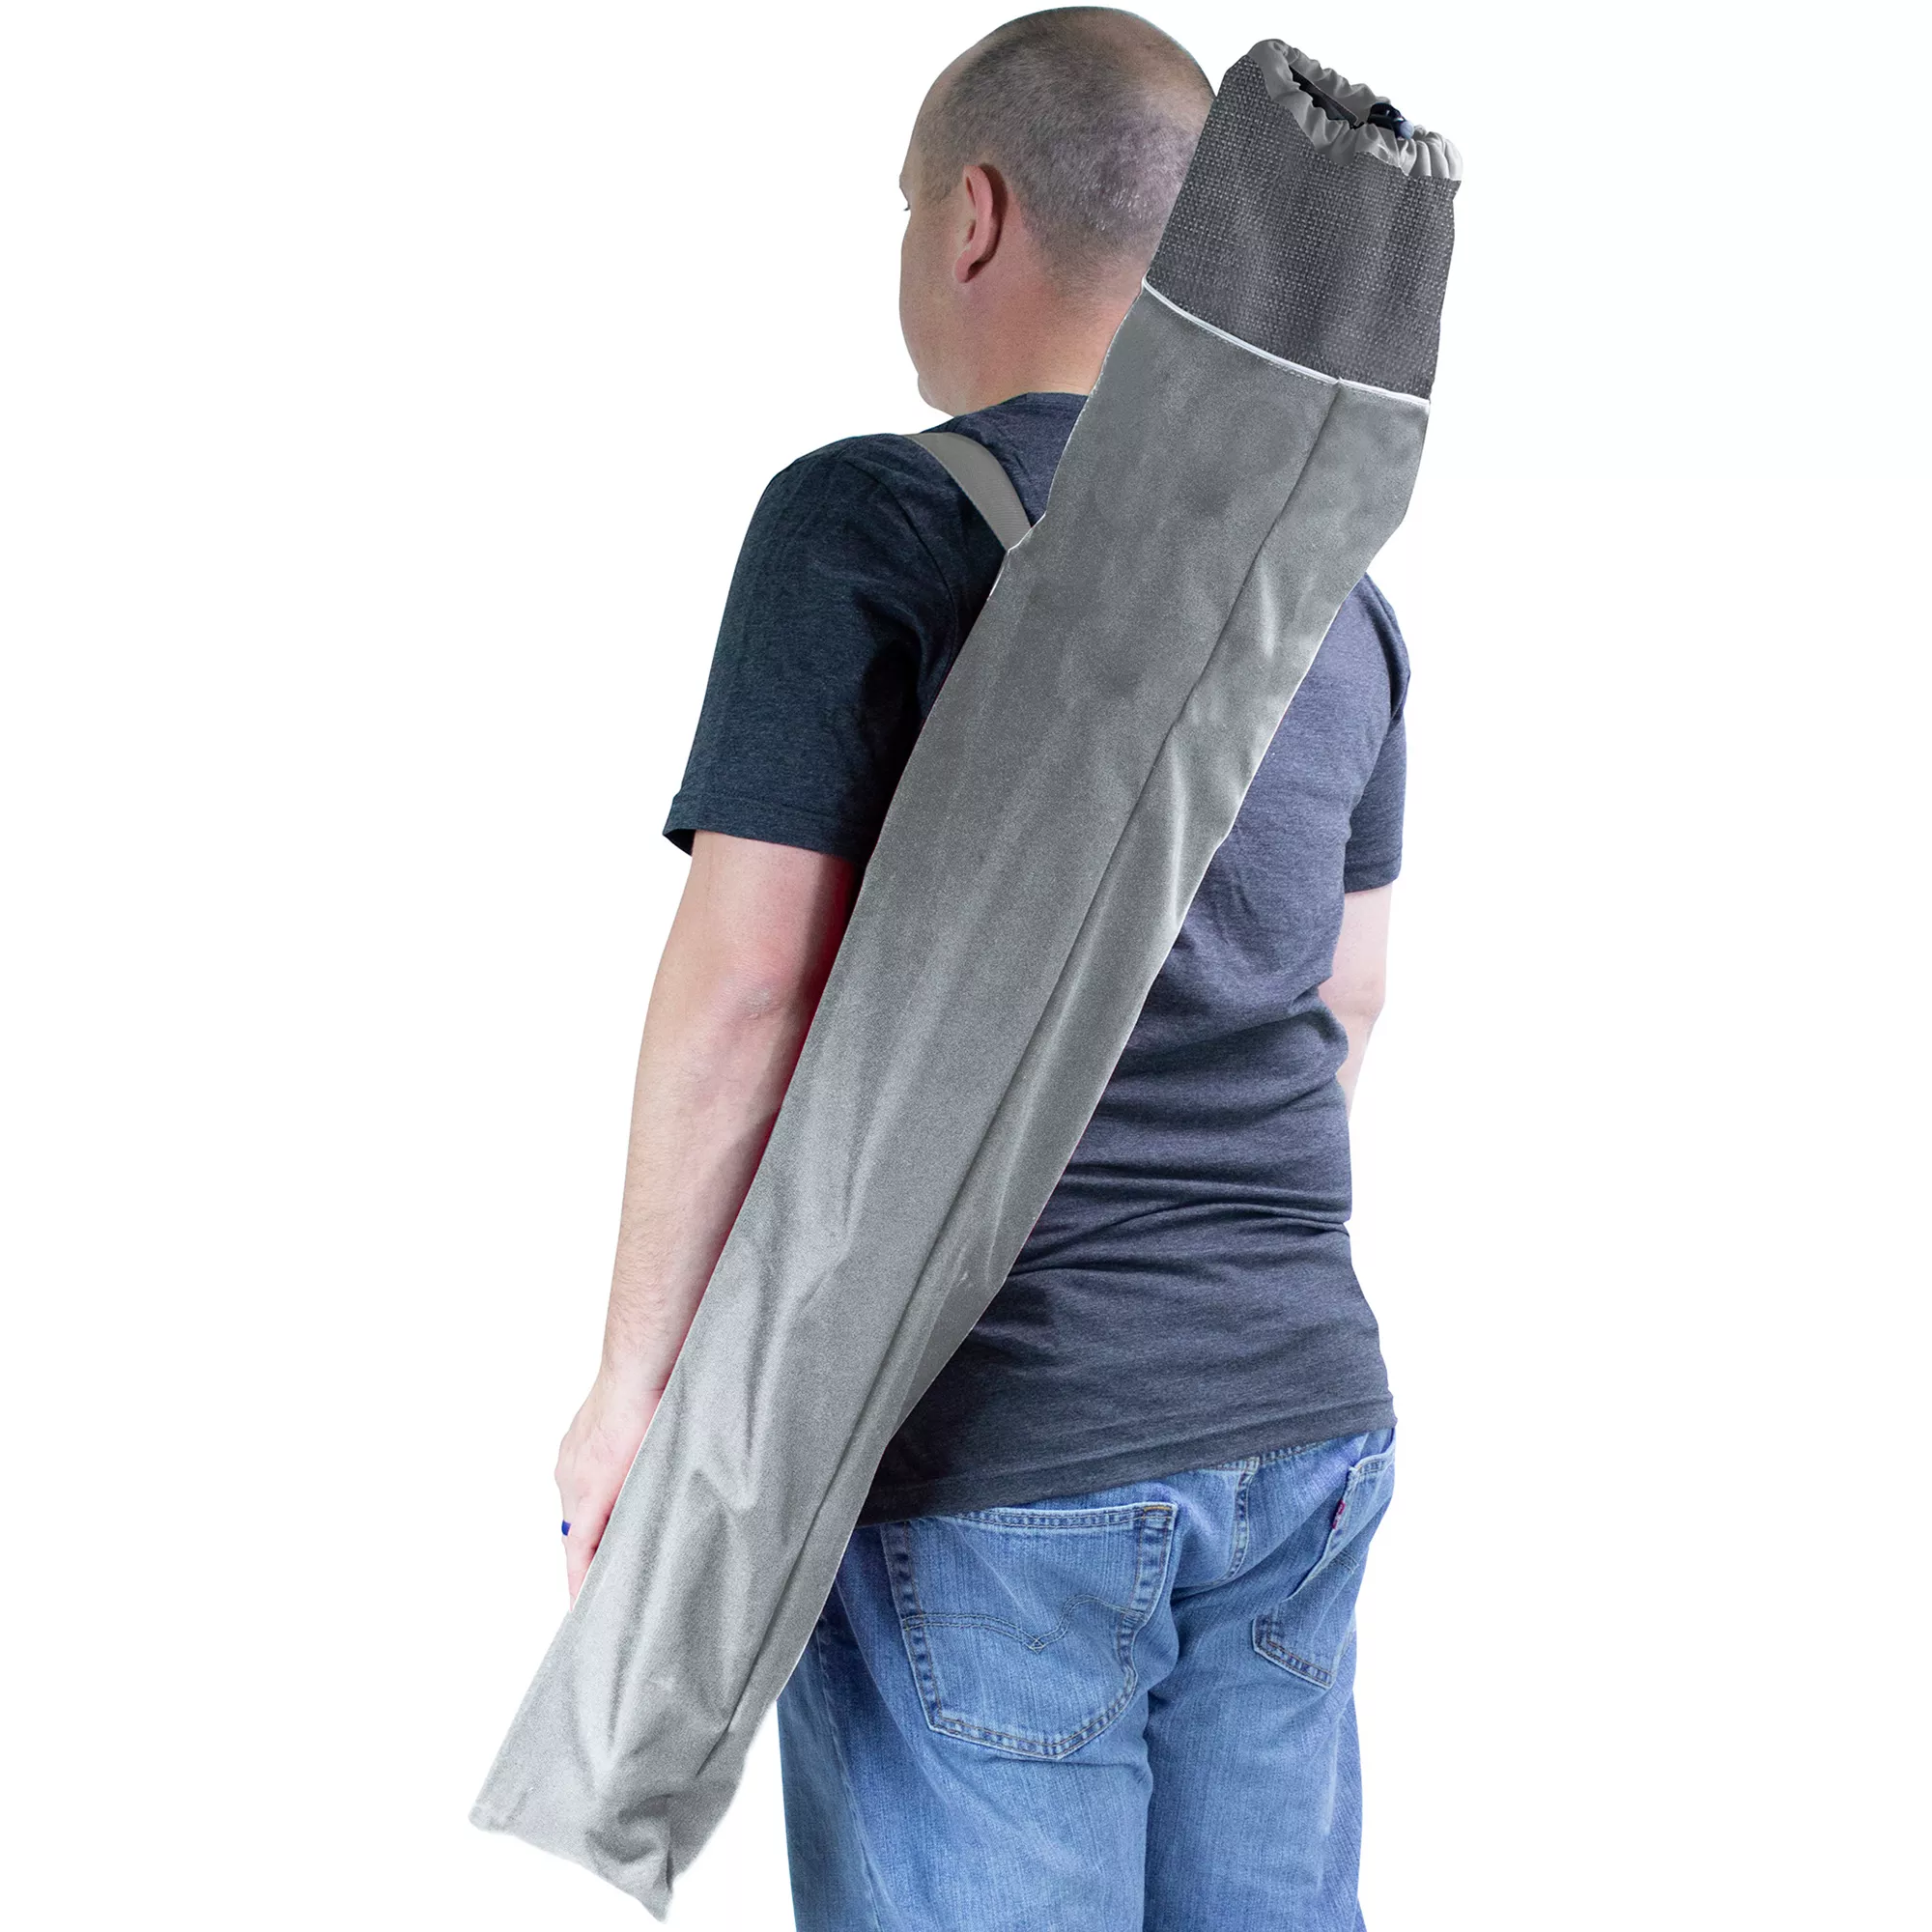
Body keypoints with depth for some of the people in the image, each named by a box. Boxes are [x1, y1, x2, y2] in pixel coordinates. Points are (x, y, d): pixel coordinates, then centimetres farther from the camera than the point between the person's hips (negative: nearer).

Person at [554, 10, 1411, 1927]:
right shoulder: (1337, 591, 8)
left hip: (984, 1471, -6)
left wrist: (632, 1386, -5)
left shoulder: (870, 524, -11)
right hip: (1302, 1423, 6)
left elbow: (744, 992, -15)